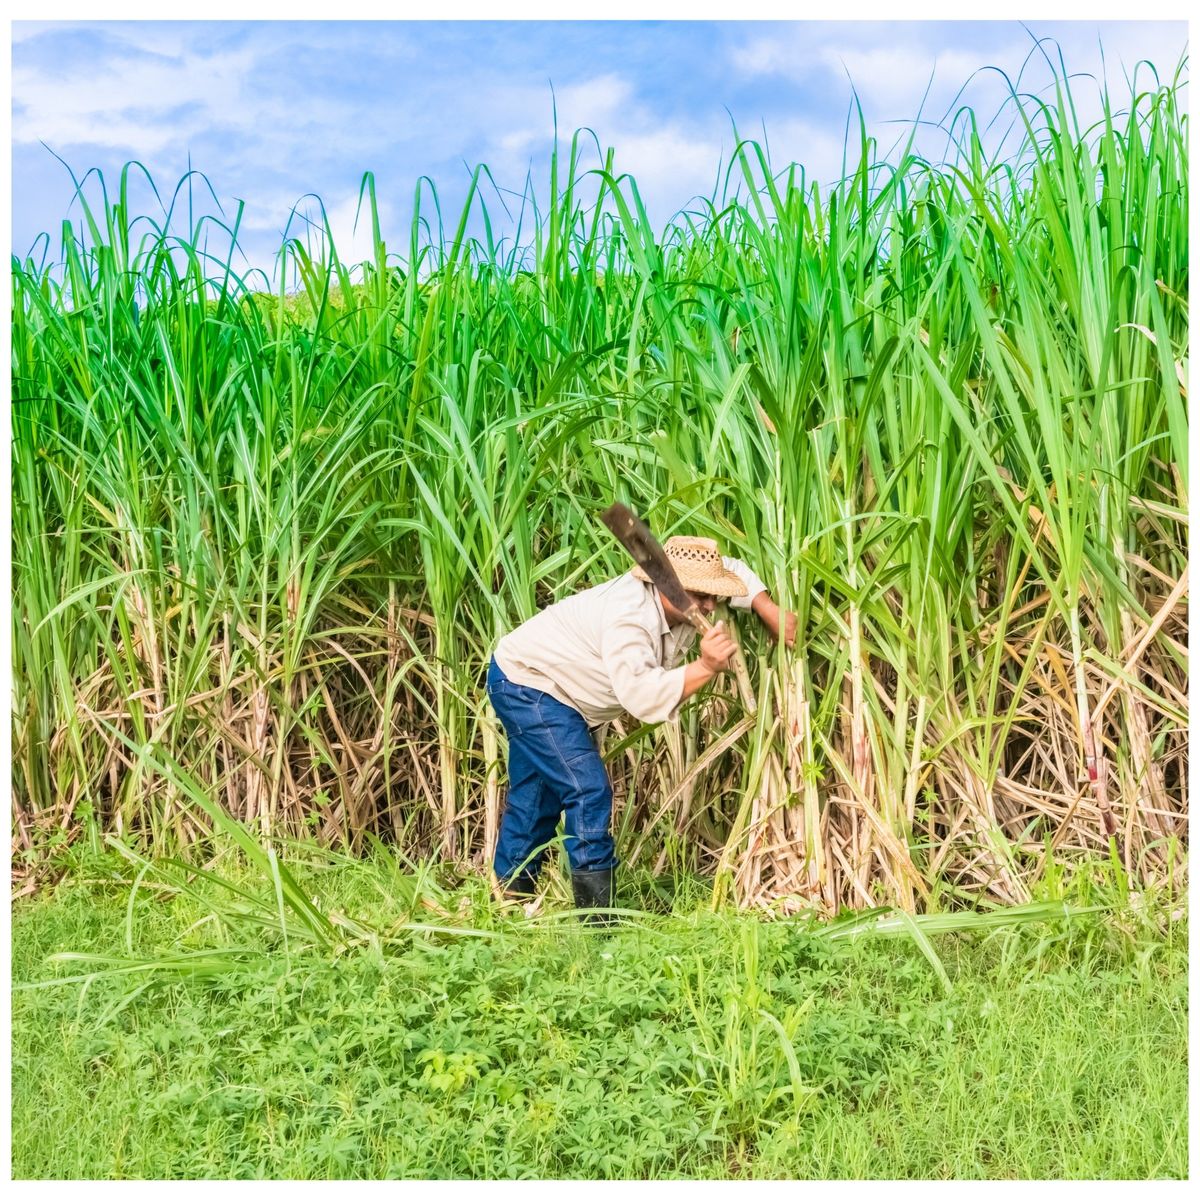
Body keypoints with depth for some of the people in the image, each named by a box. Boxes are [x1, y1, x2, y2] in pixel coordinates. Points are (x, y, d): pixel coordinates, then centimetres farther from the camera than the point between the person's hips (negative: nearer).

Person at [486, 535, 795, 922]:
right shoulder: (628, 618, -35)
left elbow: (734, 571, 11)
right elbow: (642, 695, -46)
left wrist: (770, 611, 0)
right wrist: (706, 667, -49)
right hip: (526, 682, -10)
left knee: (535, 798, 18)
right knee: (588, 790, -17)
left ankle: (510, 901, 32)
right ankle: (597, 920, -13)